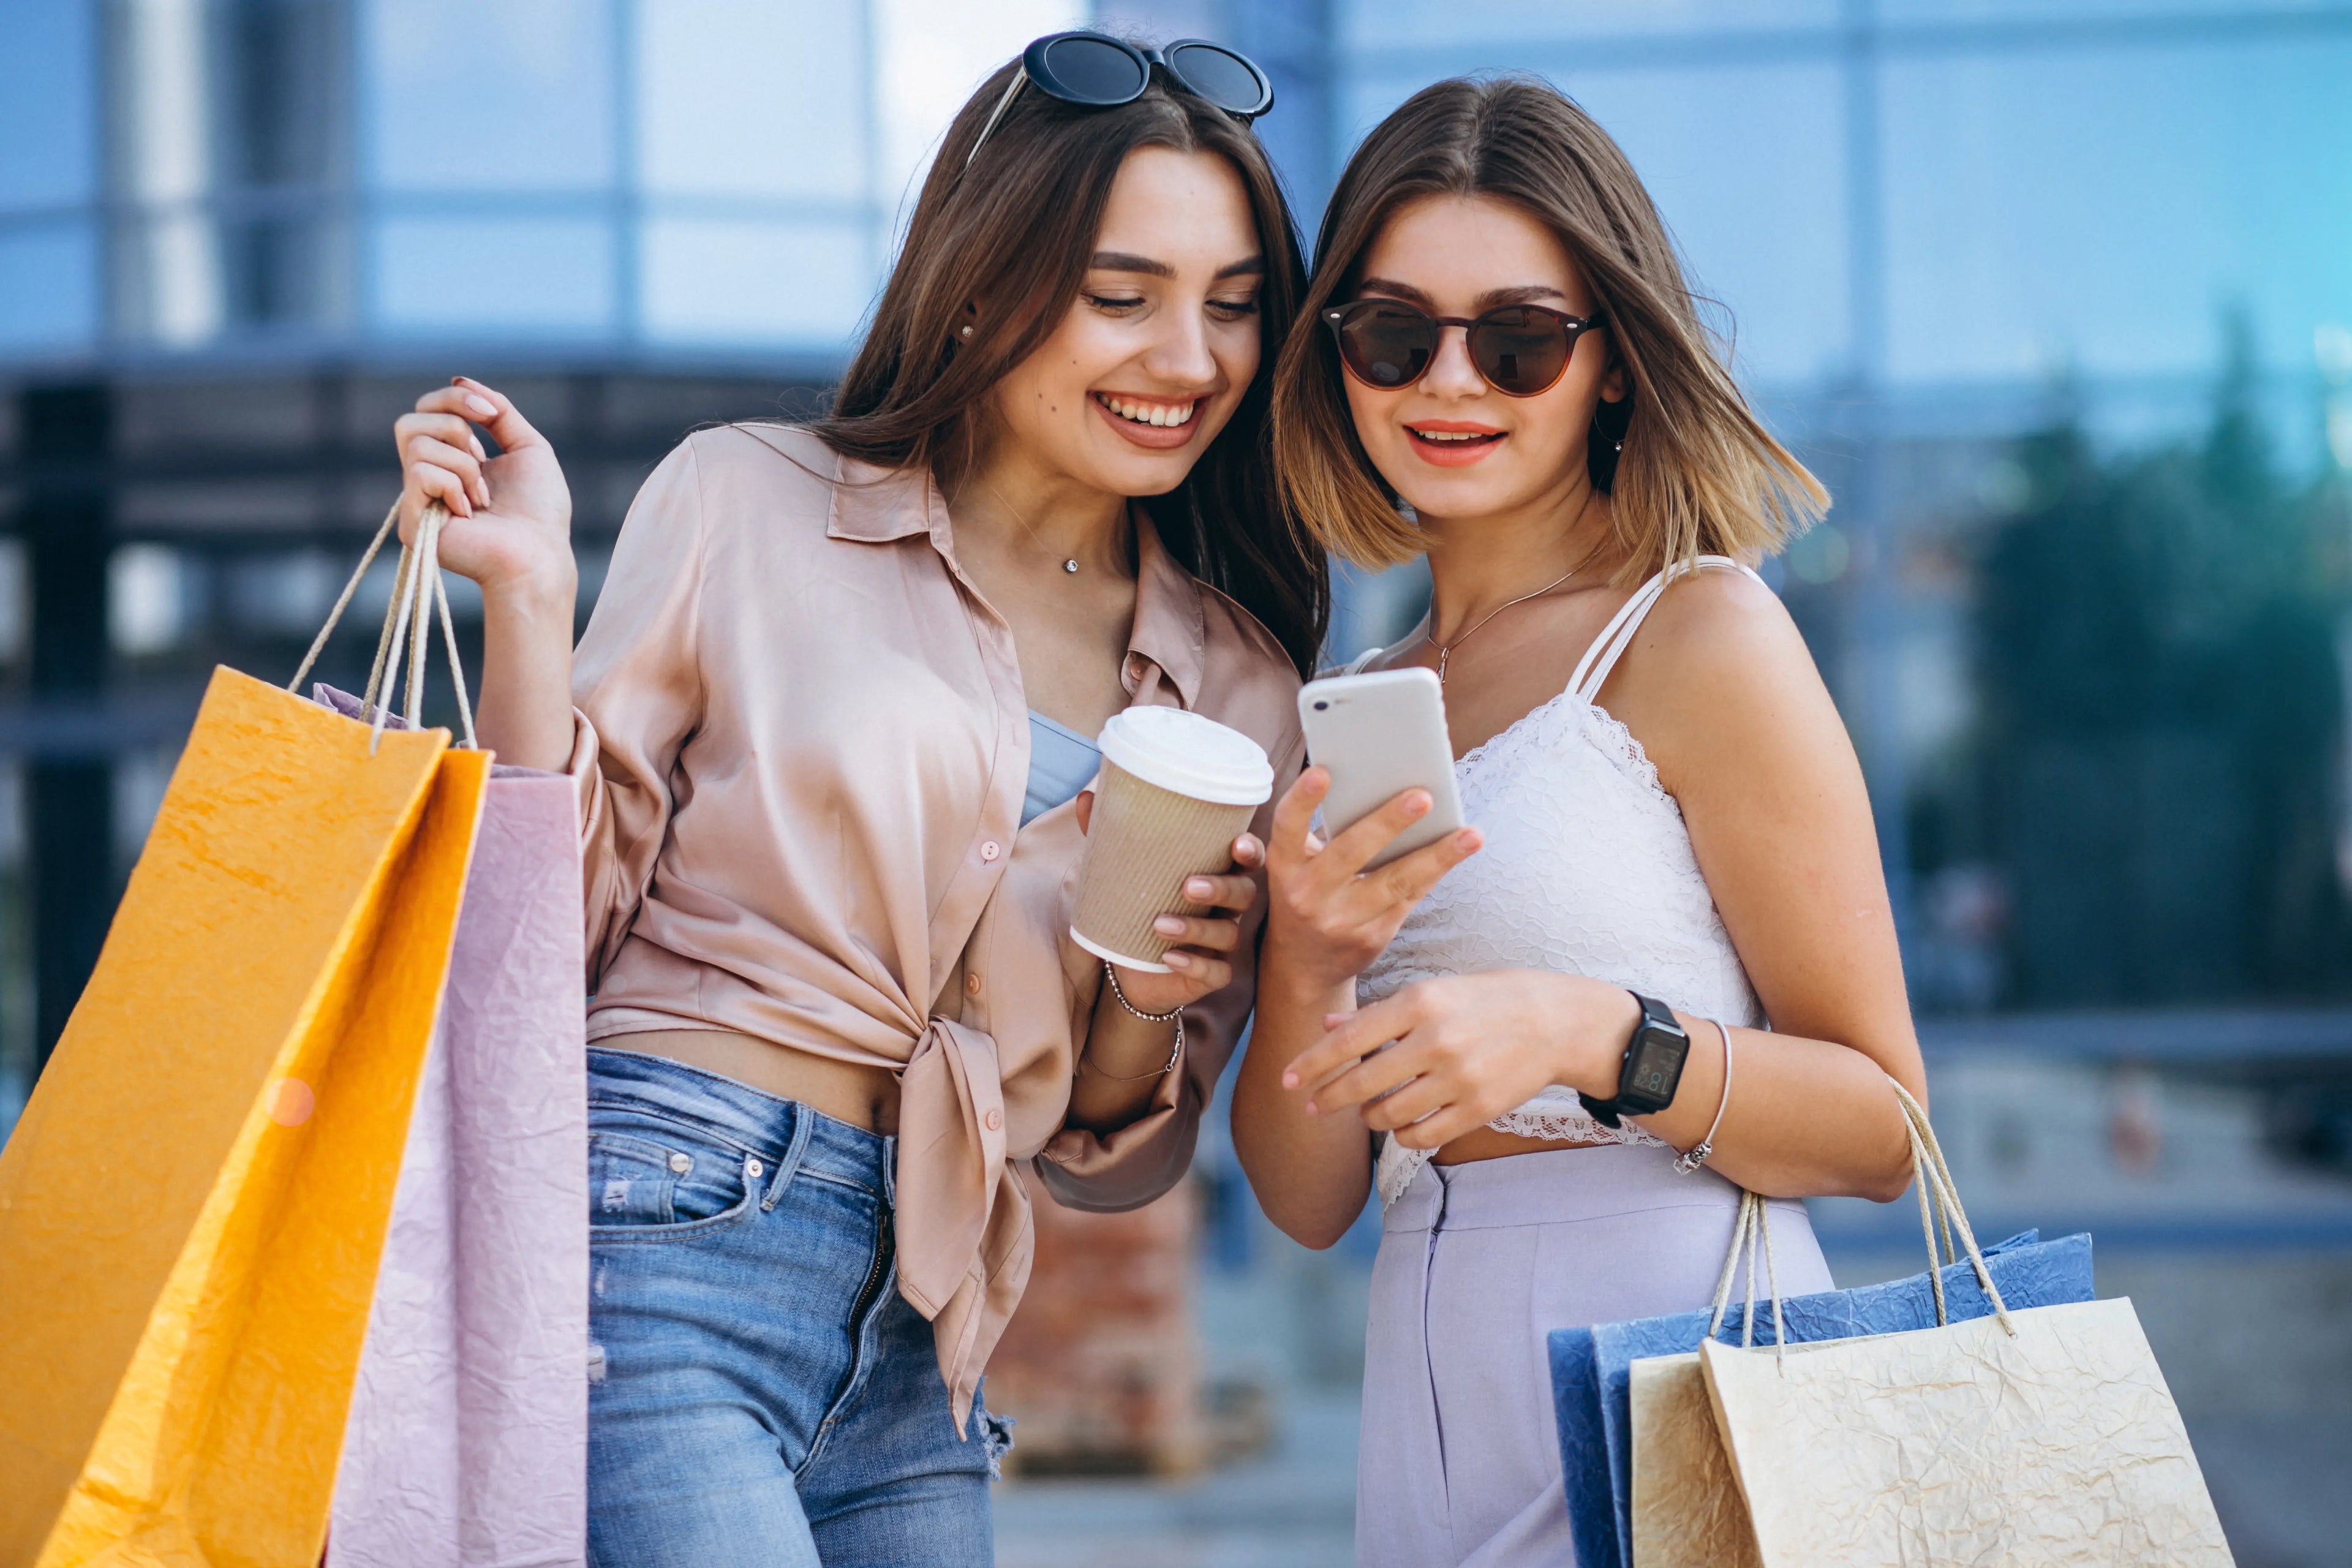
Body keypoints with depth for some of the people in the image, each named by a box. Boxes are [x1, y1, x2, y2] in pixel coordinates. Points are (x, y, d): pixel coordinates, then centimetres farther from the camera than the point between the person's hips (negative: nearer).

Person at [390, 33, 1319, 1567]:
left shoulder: (1236, 684, 10)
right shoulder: (747, 504, -1)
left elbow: (1110, 1153, 15)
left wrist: (1150, 1000, -6)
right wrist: (528, 597, -10)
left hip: (915, 1362, 5)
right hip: (661, 1241, -5)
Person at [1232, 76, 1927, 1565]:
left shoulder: (1700, 631, -4)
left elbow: (1881, 1129, -7)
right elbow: (1307, 1198, 10)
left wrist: (1584, 1033, -22)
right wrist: (1306, 966, -9)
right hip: (1438, 1399, 5)